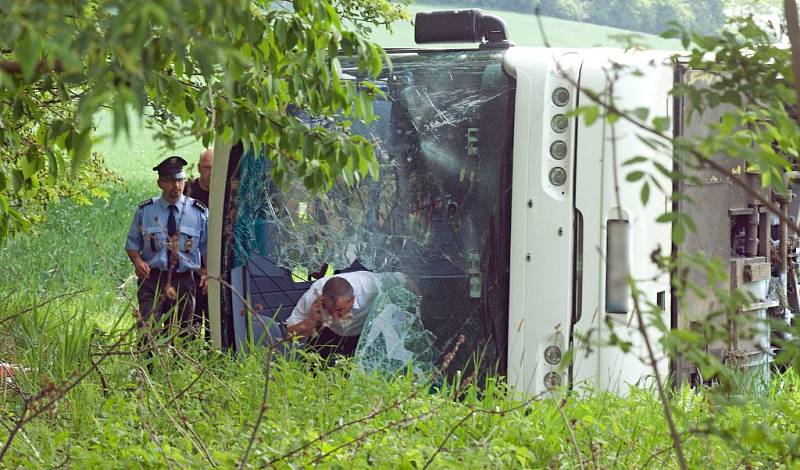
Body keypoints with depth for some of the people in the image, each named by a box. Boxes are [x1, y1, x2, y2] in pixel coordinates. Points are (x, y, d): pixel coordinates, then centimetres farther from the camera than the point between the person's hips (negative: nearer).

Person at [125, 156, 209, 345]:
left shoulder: (199, 212, 5)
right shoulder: (145, 211, 4)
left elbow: (207, 247, 11)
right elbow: (133, 243, 10)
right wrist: (137, 261, -10)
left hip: (184, 281, 1)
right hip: (152, 280, -1)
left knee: (181, 335, 6)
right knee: (148, 331, -16)